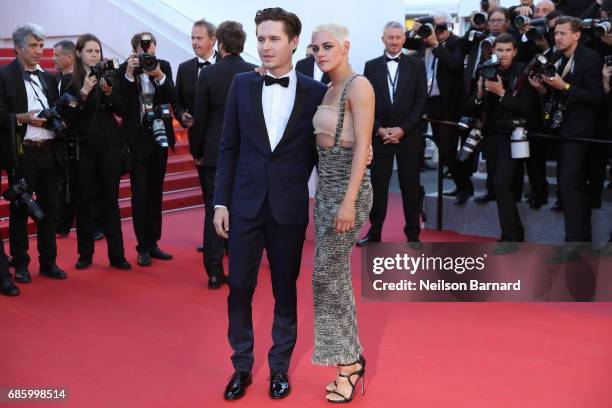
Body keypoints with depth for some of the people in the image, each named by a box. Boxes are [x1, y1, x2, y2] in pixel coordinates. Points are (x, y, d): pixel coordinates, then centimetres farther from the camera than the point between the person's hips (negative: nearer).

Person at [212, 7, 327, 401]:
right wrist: (221, 201, 0)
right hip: (246, 203, 1)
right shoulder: (242, 84, 2)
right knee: (239, 288, 5)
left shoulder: (316, 92, -2)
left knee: (286, 290, 9)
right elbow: (228, 147, 4)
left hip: (290, 207, -1)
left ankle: (280, 366, 25)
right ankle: (242, 366, 21)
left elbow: (320, 152, 4)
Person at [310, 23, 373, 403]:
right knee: (336, 277, 10)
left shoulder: (359, 85, -12)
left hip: (349, 189, -9)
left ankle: (349, 362, 7)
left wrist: (349, 201, -23)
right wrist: (328, 195, 11)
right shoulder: (330, 90, 14)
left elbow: (362, 146, -18)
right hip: (326, 188, 9)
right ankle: (349, 361, 19)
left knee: (327, 276, -5)